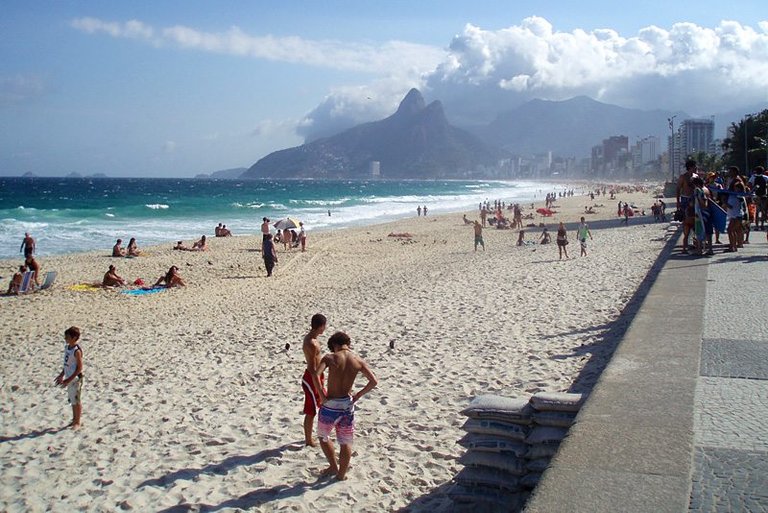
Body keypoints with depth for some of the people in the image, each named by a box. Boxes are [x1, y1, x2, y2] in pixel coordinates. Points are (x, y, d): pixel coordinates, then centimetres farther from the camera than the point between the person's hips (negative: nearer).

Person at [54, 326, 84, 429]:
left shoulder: (77, 350, -20)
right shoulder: (67, 347, 7)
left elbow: (79, 368, -20)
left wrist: (69, 380, -20)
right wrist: (61, 375, 17)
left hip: (75, 379, -8)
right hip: (69, 378, 8)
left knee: (76, 401, 1)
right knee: (72, 400, 17)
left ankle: (77, 423, 11)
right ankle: (74, 420, 30)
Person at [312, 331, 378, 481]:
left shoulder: (330, 358, -10)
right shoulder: (358, 361, -2)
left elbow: (316, 375, -25)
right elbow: (374, 381, -6)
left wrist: (322, 396, -15)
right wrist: (357, 396, 2)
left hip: (330, 404, -2)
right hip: (347, 404, 2)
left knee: (323, 437, 23)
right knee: (345, 442, 17)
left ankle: (334, 467, 30)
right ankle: (341, 474, 25)